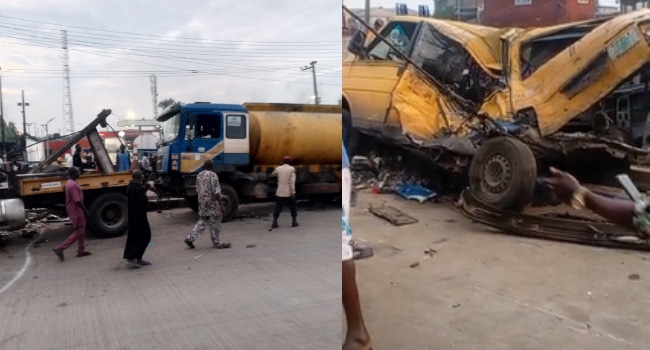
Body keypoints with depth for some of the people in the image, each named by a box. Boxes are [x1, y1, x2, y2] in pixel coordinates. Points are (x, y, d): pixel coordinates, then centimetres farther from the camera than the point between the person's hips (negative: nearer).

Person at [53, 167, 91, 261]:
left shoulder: (70, 183, 11)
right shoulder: (73, 185, -22)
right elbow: (77, 201, -24)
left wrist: (83, 210, 21)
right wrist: (86, 210, -17)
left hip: (76, 210, 10)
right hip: (76, 211, -10)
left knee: (81, 231, 16)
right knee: (78, 232, -3)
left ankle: (81, 251, 22)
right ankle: (60, 249, -4)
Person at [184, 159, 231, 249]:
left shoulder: (199, 175, 9)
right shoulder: (212, 175, -15)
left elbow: (198, 190, 17)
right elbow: (216, 192, -19)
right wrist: (221, 205, -17)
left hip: (202, 202, 8)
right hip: (212, 203, -7)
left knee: (202, 222, 15)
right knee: (215, 223, 3)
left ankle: (190, 238, 7)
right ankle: (216, 243, 11)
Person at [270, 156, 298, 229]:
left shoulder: (278, 168, 3)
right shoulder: (292, 169, -7)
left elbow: (272, 174, 23)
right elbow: (292, 181, -14)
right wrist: (293, 192, -14)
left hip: (280, 192, 3)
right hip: (289, 192, -3)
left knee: (278, 208, 6)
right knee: (292, 207, 12)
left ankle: (274, 222, -1)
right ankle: (294, 222, 17)